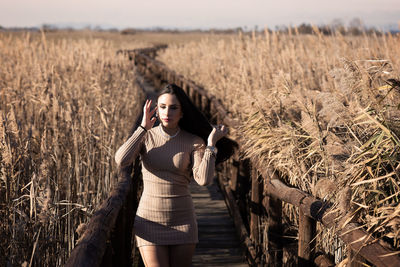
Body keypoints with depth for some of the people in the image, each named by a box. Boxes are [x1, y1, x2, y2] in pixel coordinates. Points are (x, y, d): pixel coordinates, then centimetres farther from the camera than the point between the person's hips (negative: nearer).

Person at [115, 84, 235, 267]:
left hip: (182, 220, 1)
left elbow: (204, 180, -17)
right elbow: (121, 161, -19)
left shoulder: (194, 142, -3)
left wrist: (211, 143, -15)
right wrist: (143, 127, -12)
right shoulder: (145, 136, -1)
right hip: (150, 219, -1)